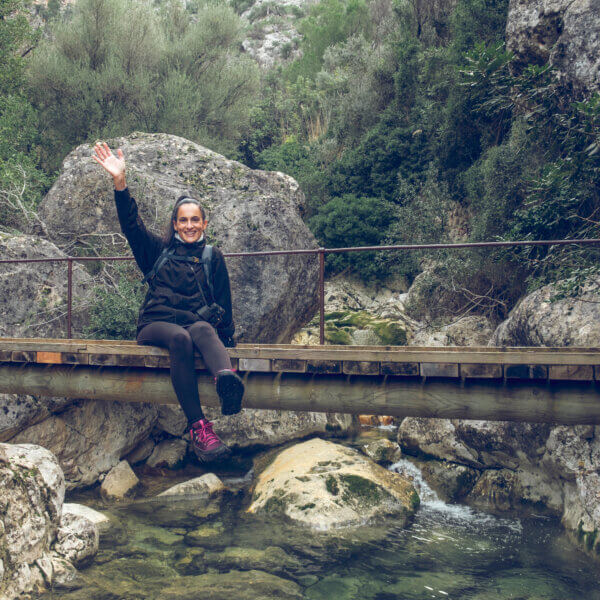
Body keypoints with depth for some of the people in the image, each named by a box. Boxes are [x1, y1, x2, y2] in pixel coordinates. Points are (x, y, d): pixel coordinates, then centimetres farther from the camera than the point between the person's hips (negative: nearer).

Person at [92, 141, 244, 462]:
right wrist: (120, 183, -12)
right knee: (180, 337, -37)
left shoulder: (212, 256, 19)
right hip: (156, 324, -1)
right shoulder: (159, 251, 17)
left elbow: (223, 300, 15)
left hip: (198, 323, 1)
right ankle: (198, 427, -47)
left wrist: (225, 336, 3)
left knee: (203, 330, -37)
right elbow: (131, 225, 2)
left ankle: (227, 378, -69)